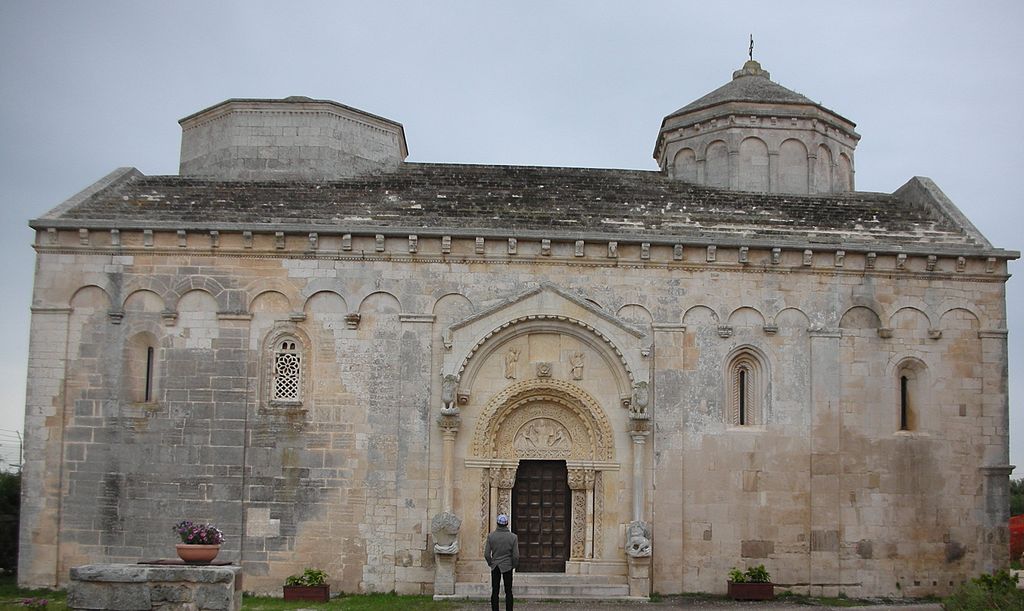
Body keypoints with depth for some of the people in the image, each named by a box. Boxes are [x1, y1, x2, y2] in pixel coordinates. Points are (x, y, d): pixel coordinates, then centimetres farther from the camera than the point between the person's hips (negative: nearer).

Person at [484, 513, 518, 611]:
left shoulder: (490, 536, -8)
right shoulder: (513, 537, -11)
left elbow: (486, 554, -7)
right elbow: (516, 555, -9)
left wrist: (490, 563, 11)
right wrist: (514, 565, 9)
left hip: (495, 567, 1)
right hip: (507, 566, -1)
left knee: (494, 592, 8)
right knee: (508, 592, 8)